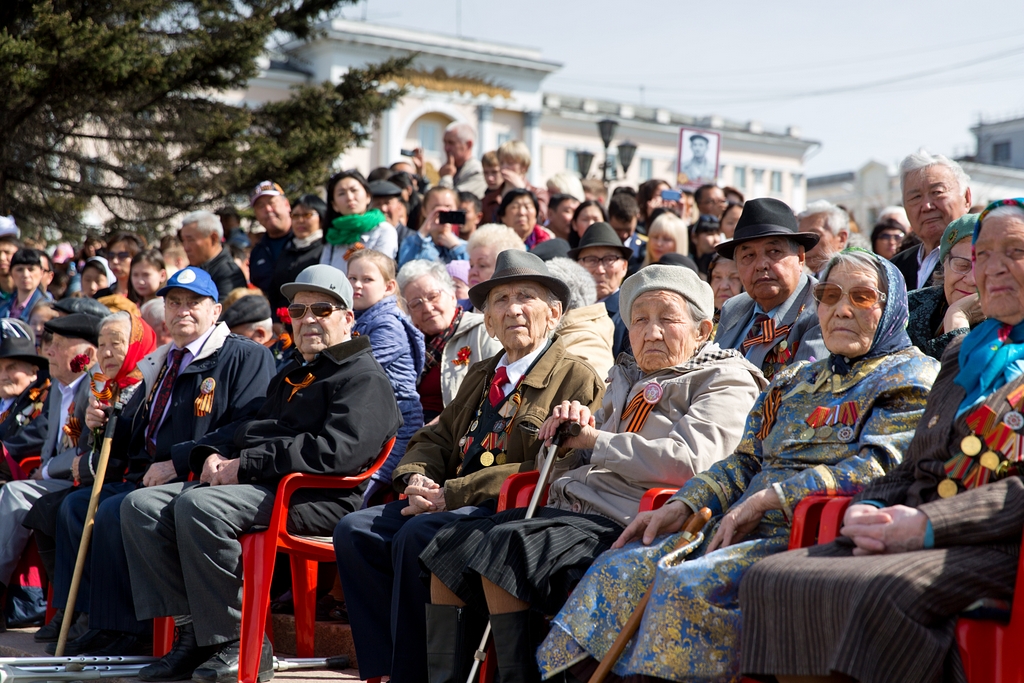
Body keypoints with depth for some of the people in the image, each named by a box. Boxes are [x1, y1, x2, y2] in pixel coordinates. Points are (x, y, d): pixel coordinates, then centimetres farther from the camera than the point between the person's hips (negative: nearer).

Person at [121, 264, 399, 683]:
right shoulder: (290, 376, 30)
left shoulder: (364, 378, -1)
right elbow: (247, 429, 29)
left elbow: (337, 450, -17)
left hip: (315, 497, -9)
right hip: (253, 486, 10)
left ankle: (239, 644, -24)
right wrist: (213, 455, 3)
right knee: (142, 505, -7)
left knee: (199, 505, -33)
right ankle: (192, 633, -12)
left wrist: (246, 465, -16)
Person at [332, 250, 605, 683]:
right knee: (354, 530, -10)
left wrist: (451, 494, -17)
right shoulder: (480, 376, 24)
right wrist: (416, 478, -2)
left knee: (417, 535, -31)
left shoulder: (579, 380, -3)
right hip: (452, 502, 8)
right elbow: (436, 437, 25)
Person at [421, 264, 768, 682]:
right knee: (451, 545, -8)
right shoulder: (627, 381, 27)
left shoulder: (726, 382, 3)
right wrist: (563, 434, 4)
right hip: (572, 509, 8)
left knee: (502, 546, -28)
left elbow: (686, 461, -16)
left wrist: (595, 439, -6)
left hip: (621, 521, -8)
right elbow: (568, 466, 29)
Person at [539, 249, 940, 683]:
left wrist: (766, 499, -15)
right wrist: (682, 507, 1)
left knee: (689, 583, -31)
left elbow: (882, 465, -12)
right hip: (748, 528, 7)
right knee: (618, 570, -13)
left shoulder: (911, 377, 2)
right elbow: (746, 462, 21)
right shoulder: (795, 380, 25)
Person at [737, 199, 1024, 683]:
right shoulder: (961, 355, 26)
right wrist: (866, 514, 1)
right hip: (927, 539, 7)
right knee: (774, 578, -16)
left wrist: (929, 524, -17)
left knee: (884, 590, -36)